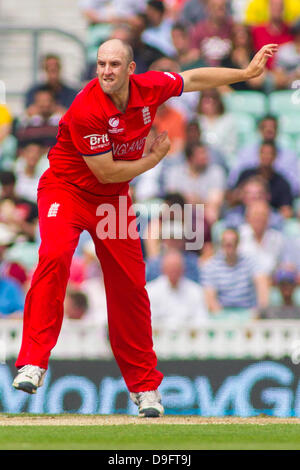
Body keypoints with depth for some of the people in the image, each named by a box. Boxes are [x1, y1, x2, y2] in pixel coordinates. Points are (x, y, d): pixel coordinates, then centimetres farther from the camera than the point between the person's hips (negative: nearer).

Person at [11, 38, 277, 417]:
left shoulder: (149, 88, -10)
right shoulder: (86, 110, -27)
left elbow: (193, 78, 10)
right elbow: (107, 172, -23)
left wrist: (248, 72, 16)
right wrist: (155, 157, -10)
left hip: (114, 200, 6)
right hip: (67, 189, -5)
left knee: (129, 287, 6)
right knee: (55, 256, -32)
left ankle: (144, 386, 20)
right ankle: (32, 361, -33)